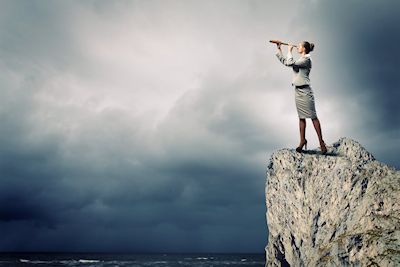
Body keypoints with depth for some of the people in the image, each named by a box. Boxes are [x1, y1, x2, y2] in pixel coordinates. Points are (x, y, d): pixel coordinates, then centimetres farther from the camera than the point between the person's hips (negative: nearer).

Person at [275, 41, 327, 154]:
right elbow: (284, 61, 22)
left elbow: (290, 63, -21)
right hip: (298, 91, 9)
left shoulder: (307, 59, -10)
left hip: (305, 91, -9)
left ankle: (321, 142, -2)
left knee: (313, 117, -6)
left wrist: (289, 51, -8)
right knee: (301, 117, 11)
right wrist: (279, 49, 17)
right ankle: (302, 141, 18)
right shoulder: (300, 59, 16)